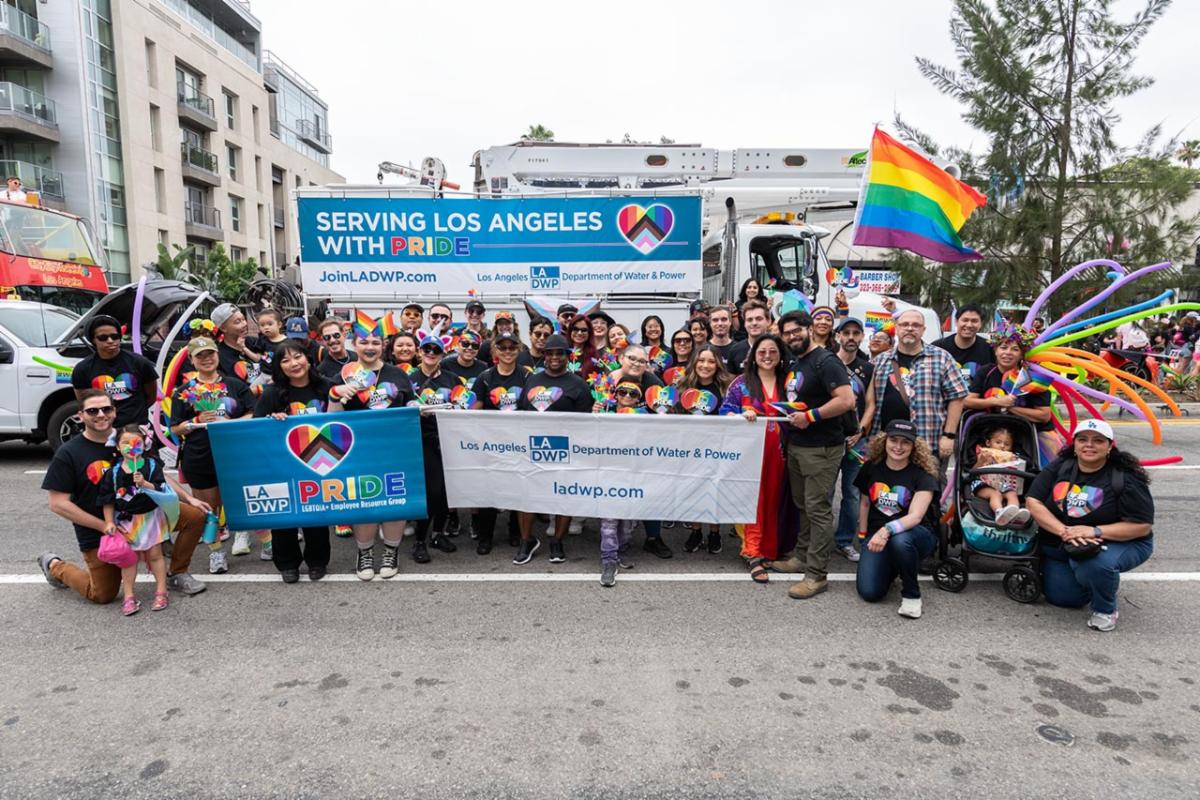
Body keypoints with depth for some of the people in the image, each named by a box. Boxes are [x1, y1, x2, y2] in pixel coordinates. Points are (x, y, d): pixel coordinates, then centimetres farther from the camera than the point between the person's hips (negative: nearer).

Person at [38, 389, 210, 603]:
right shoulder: (68, 453, -12)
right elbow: (58, 504, -12)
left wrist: (189, 498, -3)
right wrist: (104, 526, -18)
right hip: (97, 530, -3)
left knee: (195, 515, -13)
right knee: (103, 595, 3)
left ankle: (176, 575, 6)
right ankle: (55, 566, 32)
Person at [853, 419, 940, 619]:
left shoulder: (923, 475, -12)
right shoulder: (871, 467, -1)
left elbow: (915, 516, -25)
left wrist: (887, 531, -41)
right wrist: (863, 536, 13)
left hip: (915, 534, -3)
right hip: (877, 534, 3)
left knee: (899, 541, -41)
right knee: (869, 592, -17)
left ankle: (911, 594, -13)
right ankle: (891, 566, 19)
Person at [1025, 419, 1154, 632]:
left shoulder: (1126, 478, -15)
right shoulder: (1059, 467, -5)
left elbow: (1143, 526, -18)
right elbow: (1032, 502, -11)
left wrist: (1095, 531, -30)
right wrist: (1064, 531, -25)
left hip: (1118, 543, -4)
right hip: (1060, 546, 4)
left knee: (1093, 564, -35)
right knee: (1061, 597, -1)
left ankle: (1105, 610, -5)